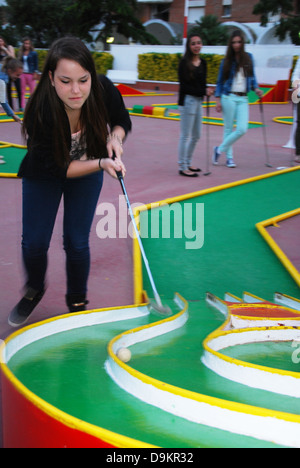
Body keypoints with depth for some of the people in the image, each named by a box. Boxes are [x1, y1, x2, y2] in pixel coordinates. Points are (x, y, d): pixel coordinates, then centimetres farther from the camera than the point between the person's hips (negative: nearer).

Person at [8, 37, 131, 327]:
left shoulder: (104, 91, -29)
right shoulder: (40, 111, -37)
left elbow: (122, 121, -5)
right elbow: (57, 169, -29)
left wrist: (115, 138, -26)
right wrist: (101, 164, -38)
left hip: (87, 173, 2)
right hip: (43, 175, -1)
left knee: (77, 243, 1)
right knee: (34, 242, 2)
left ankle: (77, 302, 26)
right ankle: (34, 290, 35)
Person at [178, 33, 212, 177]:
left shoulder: (203, 63, 9)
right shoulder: (184, 63, -11)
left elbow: (203, 83, 13)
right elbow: (184, 86, -14)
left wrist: (205, 91, -10)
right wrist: (203, 92, -19)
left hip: (198, 101, 8)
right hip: (188, 101, -8)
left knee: (196, 136, 14)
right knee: (185, 136, -2)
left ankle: (187, 163, 27)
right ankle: (183, 167, 6)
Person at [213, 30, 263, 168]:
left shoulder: (248, 57, 9)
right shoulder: (227, 61, 2)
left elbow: (252, 76, 17)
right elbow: (220, 82, 4)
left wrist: (256, 88, -1)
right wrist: (218, 100, -3)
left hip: (243, 99, 2)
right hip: (229, 97, -2)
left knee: (242, 129, -8)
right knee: (229, 128, 0)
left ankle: (219, 149, 8)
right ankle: (229, 157, 14)